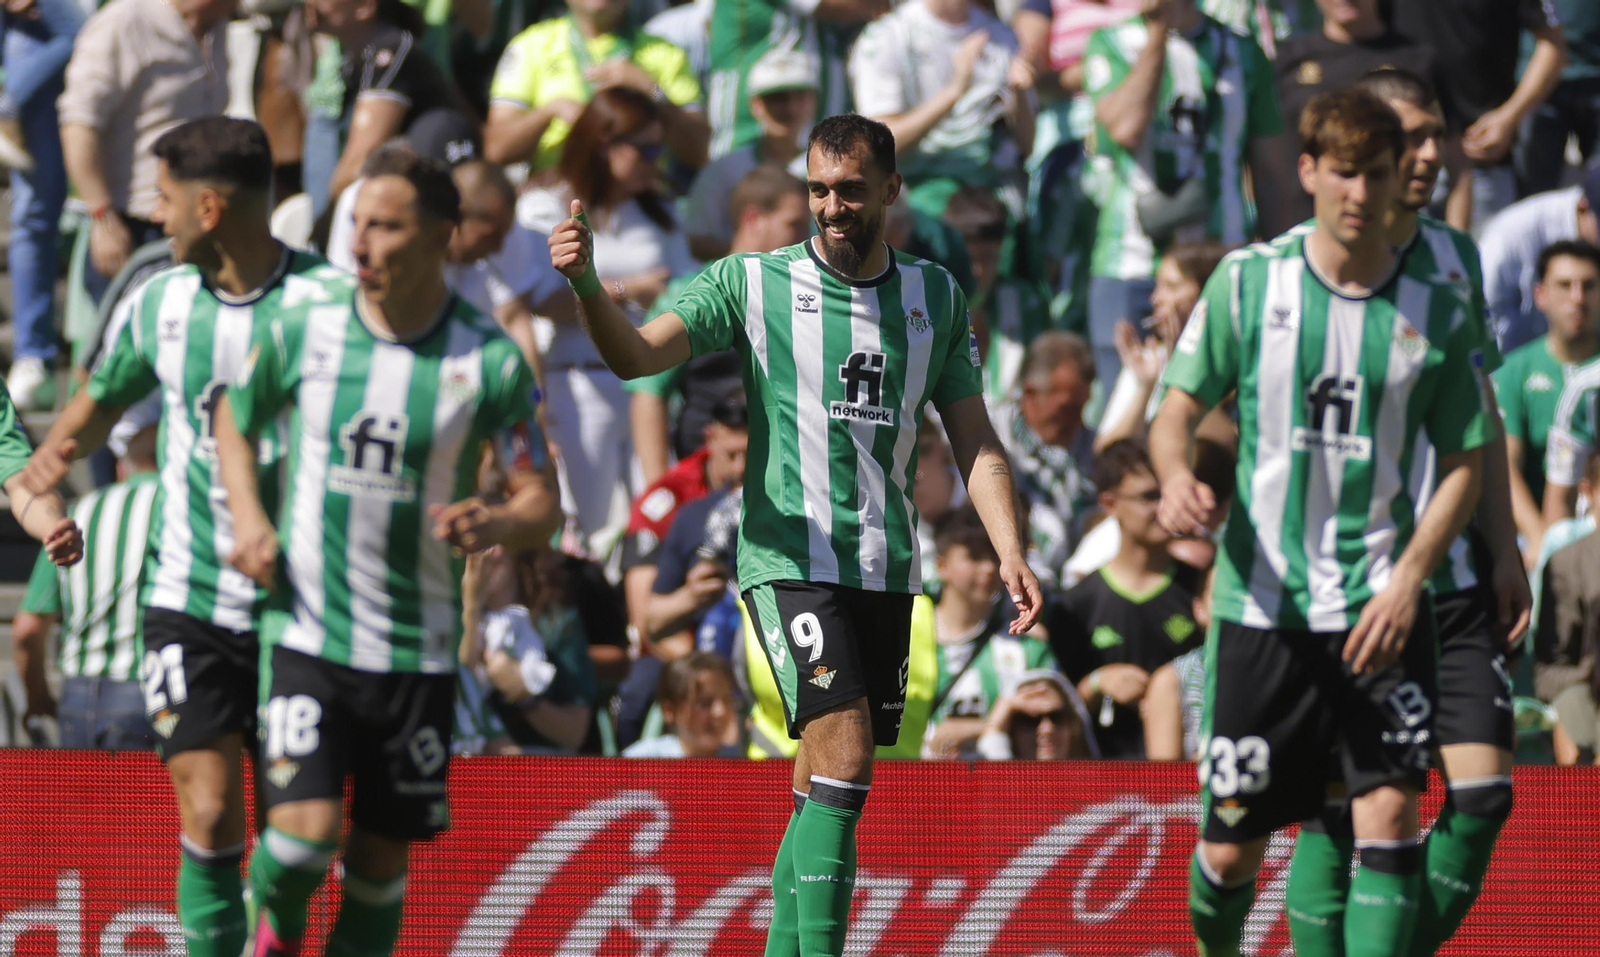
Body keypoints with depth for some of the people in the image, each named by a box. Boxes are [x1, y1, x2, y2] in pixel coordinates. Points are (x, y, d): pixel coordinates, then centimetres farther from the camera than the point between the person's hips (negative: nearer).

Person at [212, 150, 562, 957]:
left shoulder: (490, 362, -6)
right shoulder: (301, 332, -3)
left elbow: (541, 504, -1)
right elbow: (236, 417, 17)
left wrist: (496, 525, -24)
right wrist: (248, 518, 0)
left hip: (421, 646, 1)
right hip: (307, 633, -1)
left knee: (382, 862, 6)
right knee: (306, 830, -16)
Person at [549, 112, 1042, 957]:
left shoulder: (935, 298, 10)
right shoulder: (753, 284, -1)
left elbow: (974, 440, 12)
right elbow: (638, 354, -13)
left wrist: (1010, 553, -1)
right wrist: (588, 287, -32)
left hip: (888, 570, 5)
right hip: (792, 562, -5)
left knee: (826, 788, 8)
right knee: (843, 759, -20)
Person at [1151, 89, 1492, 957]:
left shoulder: (1434, 310, 1)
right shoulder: (1247, 283, 0)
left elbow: (1465, 461, 7)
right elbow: (1176, 410, 5)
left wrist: (1407, 579, -7)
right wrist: (1177, 477, -19)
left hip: (1380, 605, 0)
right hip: (1260, 601, 0)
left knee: (1389, 811, -15)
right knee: (1231, 844, 4)